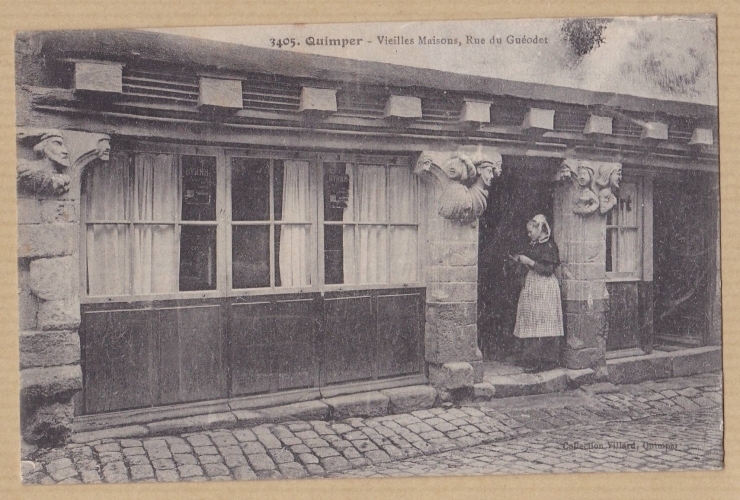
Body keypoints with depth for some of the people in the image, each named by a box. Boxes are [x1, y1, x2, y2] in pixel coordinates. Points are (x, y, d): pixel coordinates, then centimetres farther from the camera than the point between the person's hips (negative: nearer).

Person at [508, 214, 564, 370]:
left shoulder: (549, 245, -11)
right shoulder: (533, 245, 14)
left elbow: (548, 269, -17)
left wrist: (529, 262, -16)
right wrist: (519, 260, 7)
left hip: (544, 288, -8)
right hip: (532, 286, 9)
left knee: (542, 321, -8)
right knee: (531, 321, 7)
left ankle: (545, 360, -2)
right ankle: (531, 358, 11)